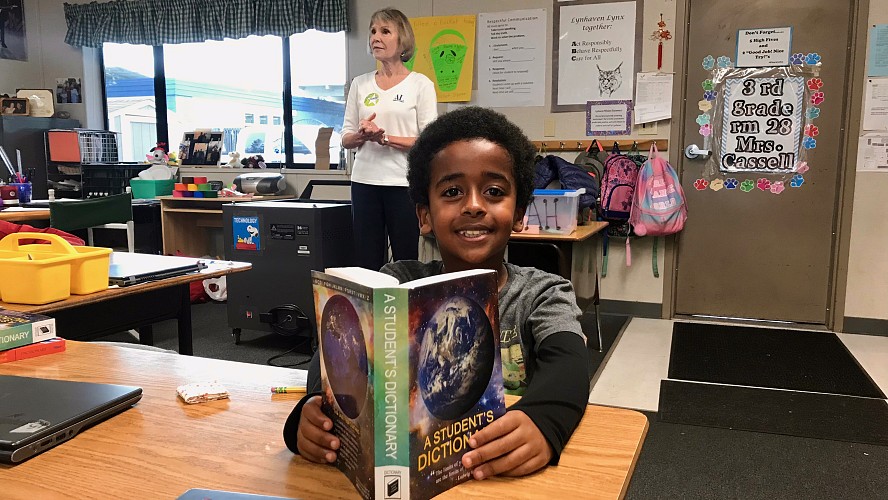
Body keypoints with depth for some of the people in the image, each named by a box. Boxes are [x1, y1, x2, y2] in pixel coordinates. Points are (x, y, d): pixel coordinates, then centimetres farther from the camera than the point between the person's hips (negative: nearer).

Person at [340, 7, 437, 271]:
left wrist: (385, 138, -17)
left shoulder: (420, 84, 0)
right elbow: (346, 139, 12)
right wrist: (362, 135, -10)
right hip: (365, 182, 4)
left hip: (404, 184, -3)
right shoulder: (360, 84, 11)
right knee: (366, 263, 5)